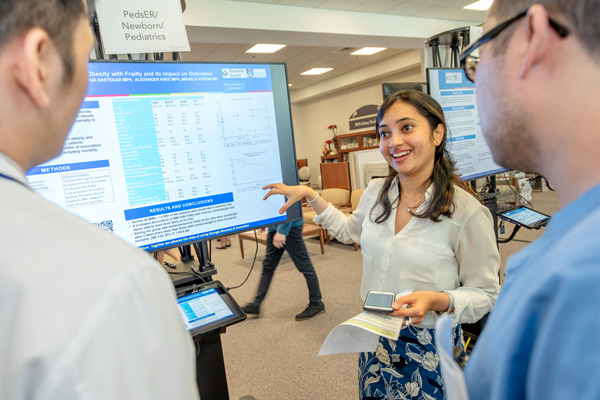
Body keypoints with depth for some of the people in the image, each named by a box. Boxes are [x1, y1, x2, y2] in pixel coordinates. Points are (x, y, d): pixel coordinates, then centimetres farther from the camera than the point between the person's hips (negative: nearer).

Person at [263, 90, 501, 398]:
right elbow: (351, 231, 16)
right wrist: (309, 194, 11)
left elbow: (485, 293, -10)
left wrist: (437, 301, -28)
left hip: (430, 348, -5)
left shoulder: (467, 211, -20)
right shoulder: (376, 191, -3)